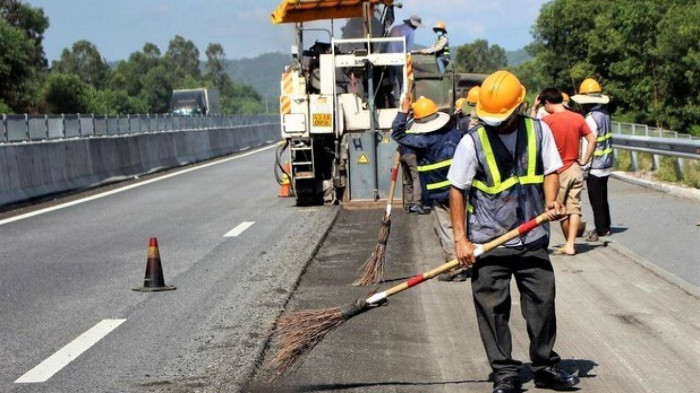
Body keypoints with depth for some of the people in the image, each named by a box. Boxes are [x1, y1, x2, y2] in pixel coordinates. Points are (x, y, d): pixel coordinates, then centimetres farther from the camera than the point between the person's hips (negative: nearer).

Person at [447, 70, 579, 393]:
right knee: (493, 309, 0)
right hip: (488, 243, -2)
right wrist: (460, 238, -7)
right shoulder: (472, 142, -8)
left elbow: (550, 171, 9)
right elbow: (457, 190, -4)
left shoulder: (538, 131, 0)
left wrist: (550, 201, -12)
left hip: (533, 239, 3)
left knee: (542, 303, 8)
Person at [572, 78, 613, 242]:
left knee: (596, 199, 0)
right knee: (602, 198, 18)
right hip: (606, 164, 9)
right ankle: (605, 227, 26)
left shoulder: (591, 118, -20)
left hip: (595, 166, -9)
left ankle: (601, 230, 5)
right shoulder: (605, 113, 6)